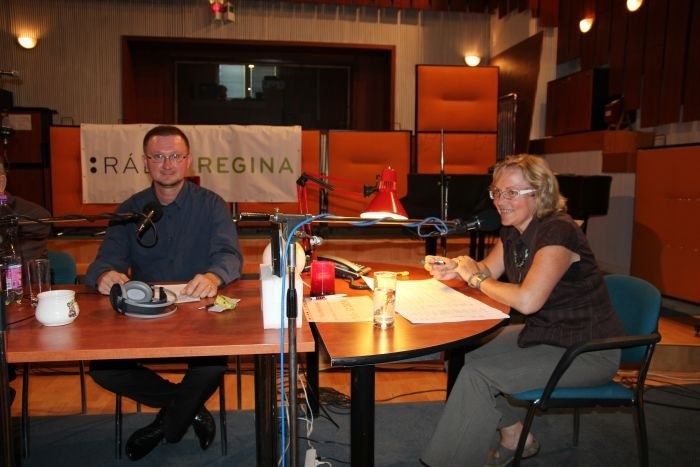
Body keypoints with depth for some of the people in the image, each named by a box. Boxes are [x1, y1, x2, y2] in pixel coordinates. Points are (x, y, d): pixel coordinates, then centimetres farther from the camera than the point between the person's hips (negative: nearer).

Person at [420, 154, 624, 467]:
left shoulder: (557, 231, -26)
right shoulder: (512, 230, 2)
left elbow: (527, 300, -36)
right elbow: (488, 270, 11)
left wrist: (475, 278, -21)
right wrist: (454, 270, -10)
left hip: (587, 351, -9)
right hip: (544, 334, 9)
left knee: (478, 372, -17)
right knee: (469, 351, 7)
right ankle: (515, 438, 22)